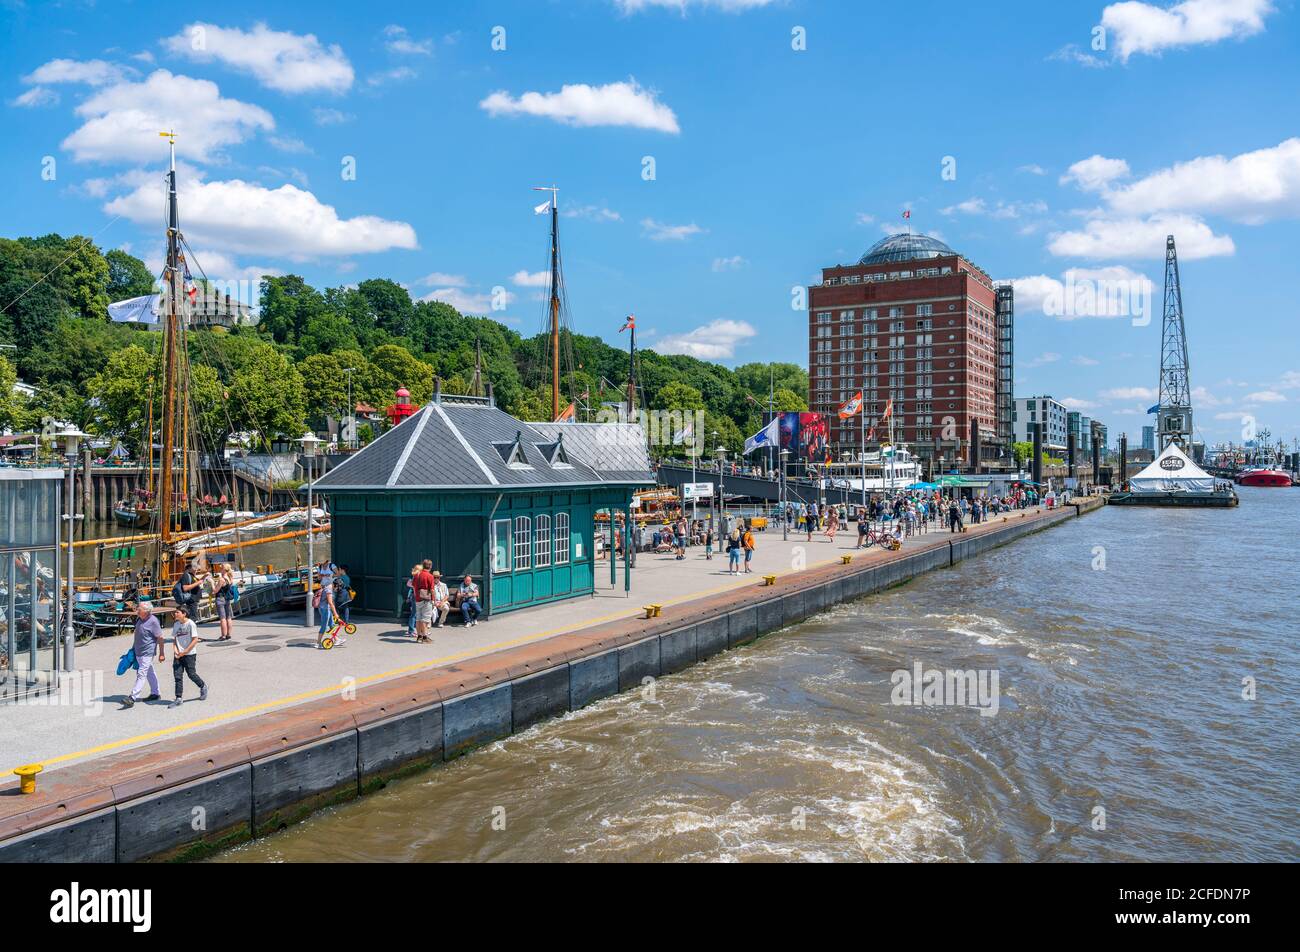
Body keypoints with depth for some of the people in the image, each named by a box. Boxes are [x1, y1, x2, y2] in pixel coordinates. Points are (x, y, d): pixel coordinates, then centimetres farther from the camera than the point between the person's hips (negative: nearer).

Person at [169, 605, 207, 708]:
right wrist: (175, 650, -4)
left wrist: (185, 652, -16)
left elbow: (195, 640, -13)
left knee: (191, 674, 2)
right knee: (177, 675, 0)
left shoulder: (190, 624, -12)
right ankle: (178, 699, 5)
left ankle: (203, 687, 29)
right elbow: (174, 639, 14)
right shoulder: (176, 624, 6)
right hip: (178, 654, 5)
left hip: (190, 654, -5)